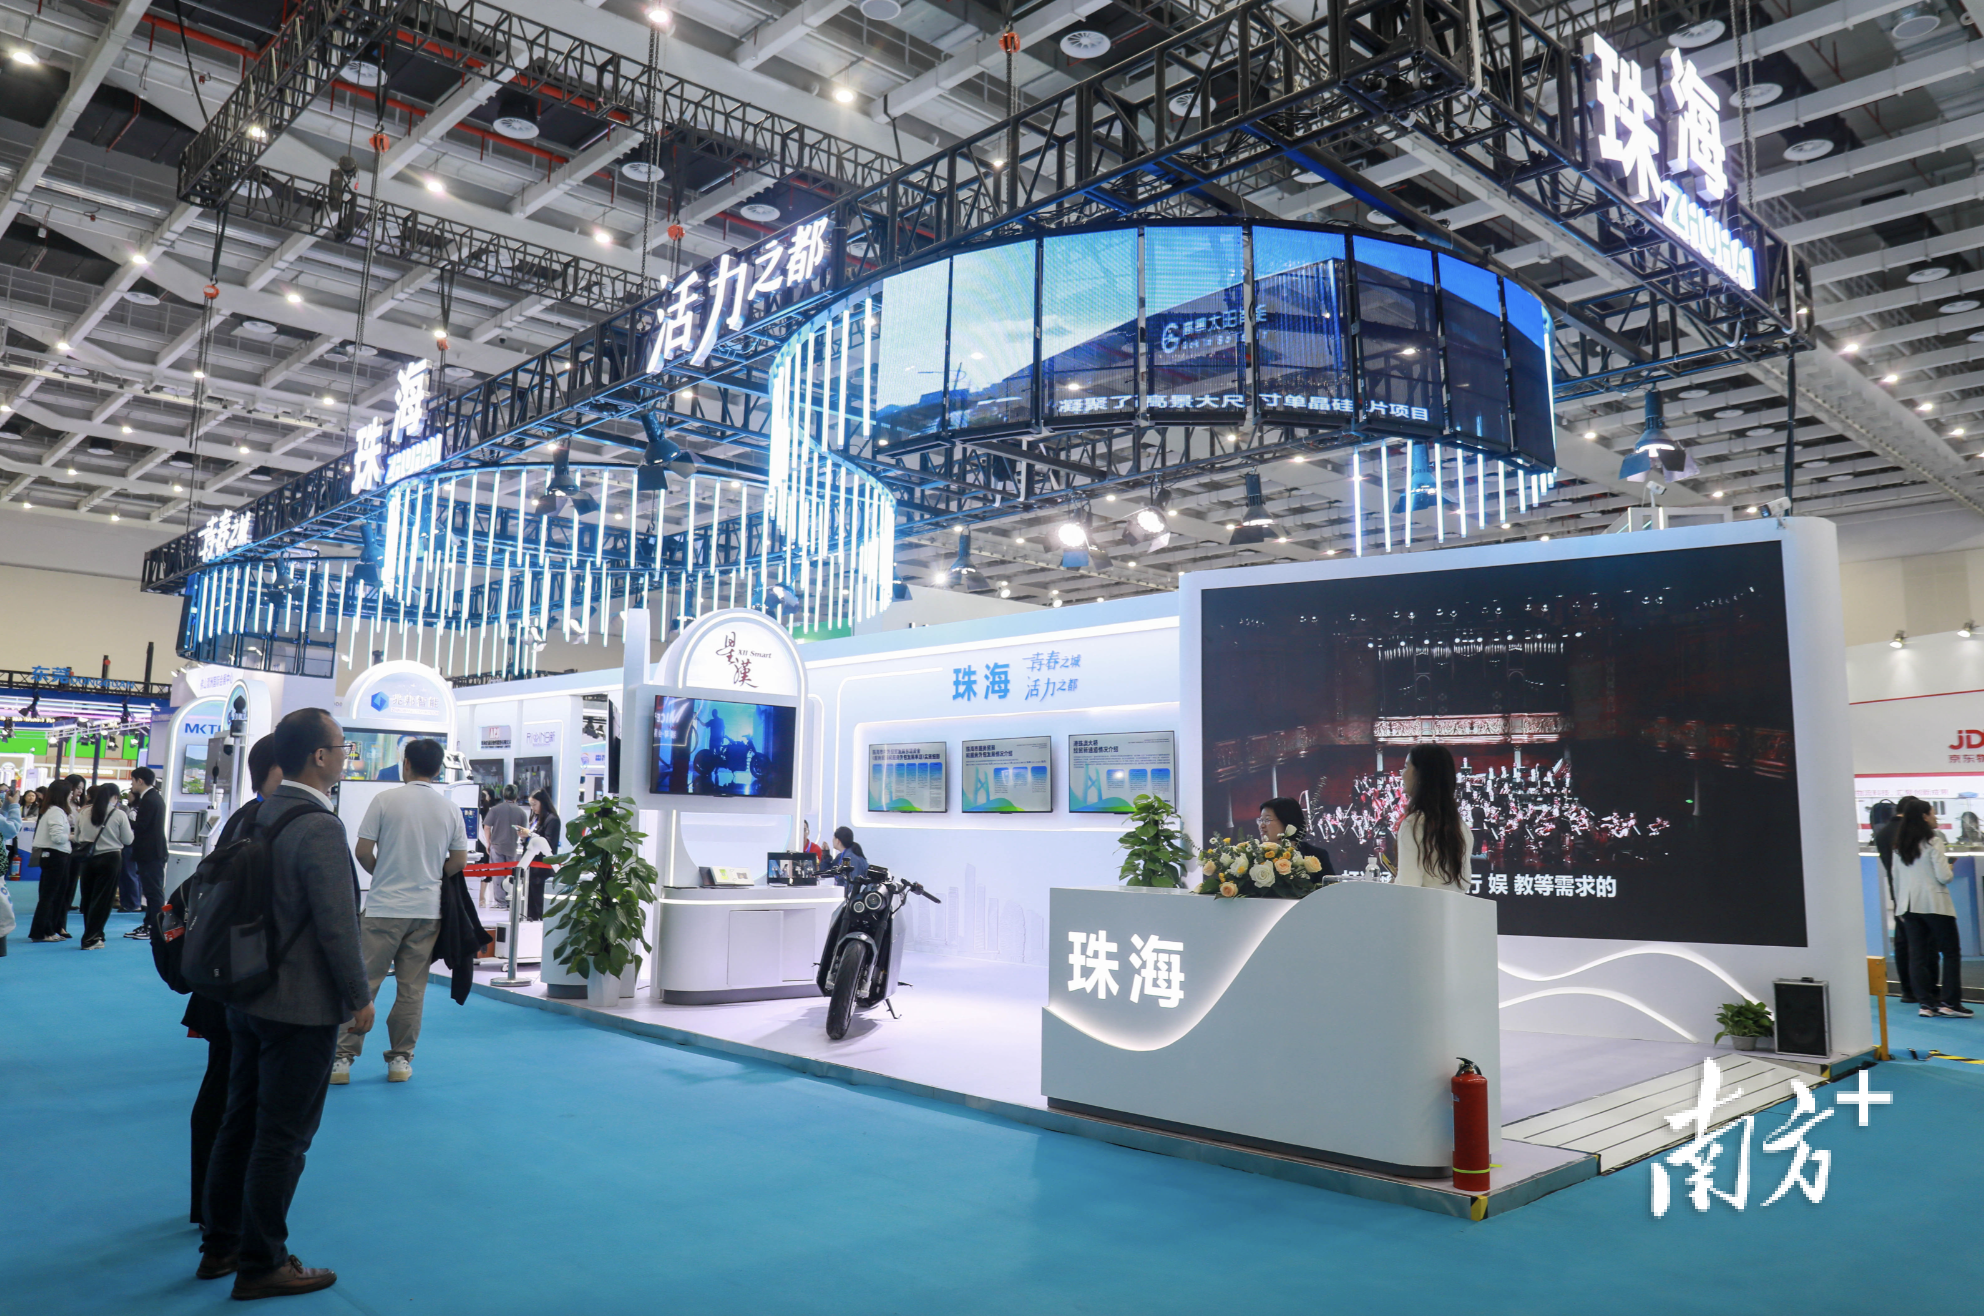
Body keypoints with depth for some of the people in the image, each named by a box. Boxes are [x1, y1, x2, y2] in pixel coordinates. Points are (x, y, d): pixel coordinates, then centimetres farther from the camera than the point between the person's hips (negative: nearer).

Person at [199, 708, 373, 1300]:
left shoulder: (258, 814, 5)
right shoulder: (320, 827, -22)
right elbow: (337, 925, -23)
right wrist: (360, 998, -11)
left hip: (250, 998, 9)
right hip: (303, 1007, -9)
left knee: (240, 1124, 18)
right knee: (283, 1137, 4)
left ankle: (220, 1246, 31)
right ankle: (261, 1265, 15)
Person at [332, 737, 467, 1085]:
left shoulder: (385, 799, -5)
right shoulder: (450, 809, 3)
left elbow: (362, 852, -3)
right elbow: (459, 861, 5)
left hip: (384, 907, -2)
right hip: (428, 910, 2)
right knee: (411, 989, 7)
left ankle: (342, 1058, 7)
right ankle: (400, 1059, 14)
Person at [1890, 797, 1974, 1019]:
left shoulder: (1899, 846, 7)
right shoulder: (1933, 842, -10)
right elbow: (1943, 877, -14)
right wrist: (1949, 868, 8)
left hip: (1909, 905, 5)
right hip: (1935, 904, -5)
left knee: (1917, 955, 6)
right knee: (1951, 952, 5)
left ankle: (1925, 1003, 6)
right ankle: (1949, 1002, 2)